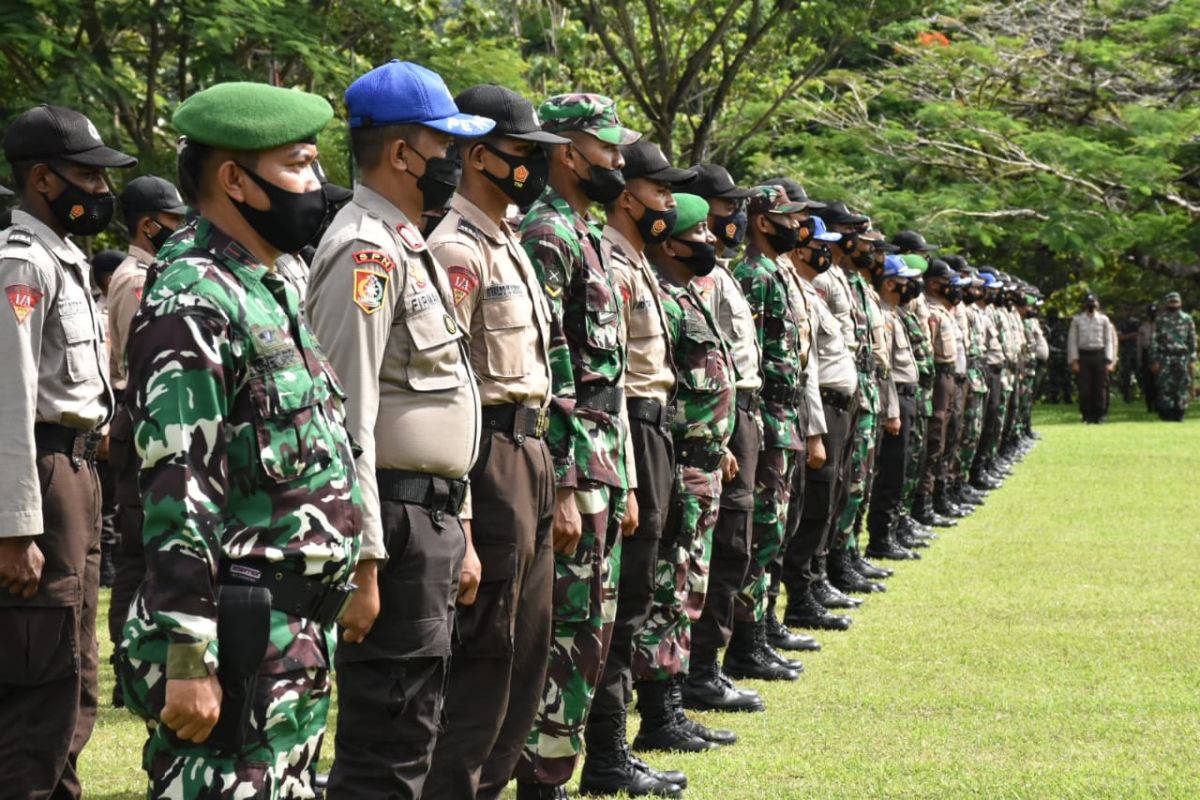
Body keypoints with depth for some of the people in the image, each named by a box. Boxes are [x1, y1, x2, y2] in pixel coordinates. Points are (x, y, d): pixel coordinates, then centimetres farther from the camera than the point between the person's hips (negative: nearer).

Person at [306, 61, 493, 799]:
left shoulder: (410, 248, 17)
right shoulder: (366, 252, -15)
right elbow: (348, 420, -21)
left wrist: (459, 534, 21)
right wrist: (363, 562, -24)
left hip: (432, 517, 10)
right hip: (395, 519, -10)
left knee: (413, 733, 16)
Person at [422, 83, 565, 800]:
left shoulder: (508, 243, 17)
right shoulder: (456, 249, -15)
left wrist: (542, 464, 17)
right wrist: (459, 513, -22)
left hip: (530, 452, 10)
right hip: (491, 457, -10)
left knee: (527, 643, 14)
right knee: (485, 651, -6)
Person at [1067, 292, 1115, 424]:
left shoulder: (1103, 319, 7)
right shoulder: (1077, 320, 6)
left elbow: (1109, 340, 7)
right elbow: (1072, 340, 4)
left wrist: (1109, 360, -1)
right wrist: (1074, 360, -4)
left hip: (1099, 355, 0)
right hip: (1083, 356, 0)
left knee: (1100, 388, 0)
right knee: (1085, 389, -2)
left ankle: (1099, 415, 7)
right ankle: (1087, 416, 6)